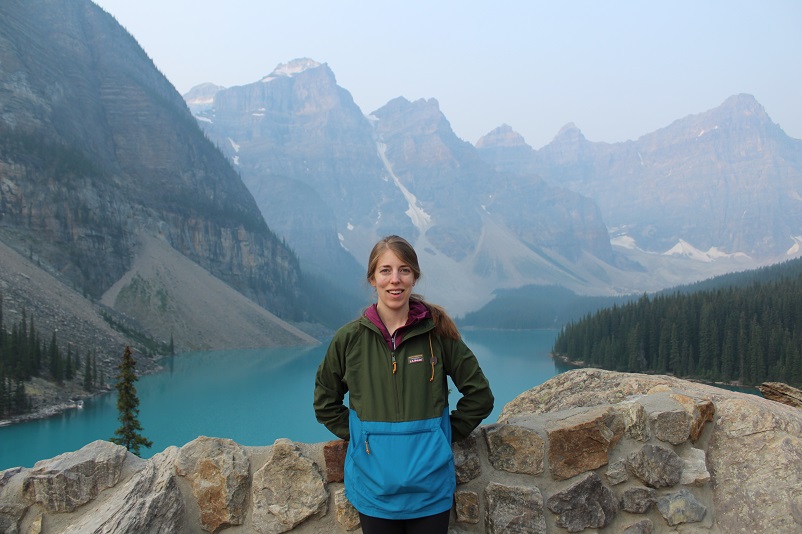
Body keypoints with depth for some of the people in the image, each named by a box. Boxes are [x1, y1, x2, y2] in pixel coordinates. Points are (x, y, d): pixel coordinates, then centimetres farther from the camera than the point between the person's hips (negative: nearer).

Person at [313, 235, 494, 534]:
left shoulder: (437, 332, -4)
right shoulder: (349, 338, -2)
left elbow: (480, 396, 4)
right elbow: (325, 402, 11)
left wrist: (444, 434, 1)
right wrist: (357, 435, 2)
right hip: (373, 484, 1)